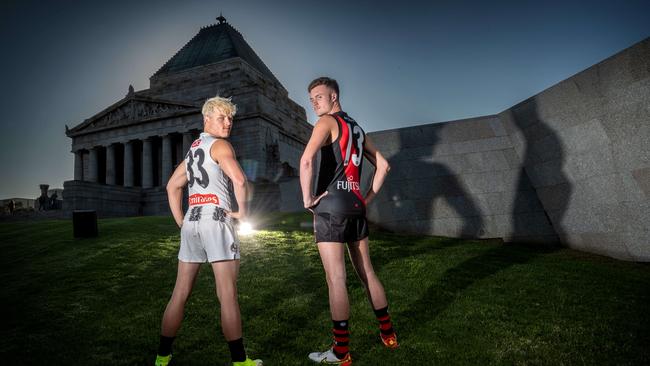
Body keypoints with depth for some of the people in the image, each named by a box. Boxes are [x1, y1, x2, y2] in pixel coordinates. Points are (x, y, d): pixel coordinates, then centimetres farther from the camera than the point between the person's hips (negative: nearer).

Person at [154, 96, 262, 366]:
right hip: (216, 218, -8)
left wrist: (181, 222, 21)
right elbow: (239, 180, -21)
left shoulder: (193, 149, 22)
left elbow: (172, 187, 27)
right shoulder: (220, 145, -3)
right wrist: (242, 211, -7)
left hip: (192, 221, 8)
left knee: (180, 293, 13)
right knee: (227, 295, -4)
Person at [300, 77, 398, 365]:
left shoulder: (327, 121, -4)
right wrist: (368, 198, 18)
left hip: (331, 205, -8)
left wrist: (307, 198, -12)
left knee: (336, 280, -3)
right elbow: (383, 165, 23)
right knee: (366, 273, 16)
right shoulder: (357, 127, 20)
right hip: (355, 205, 8)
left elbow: (306, 160, -22)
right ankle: (388, 335, 27)